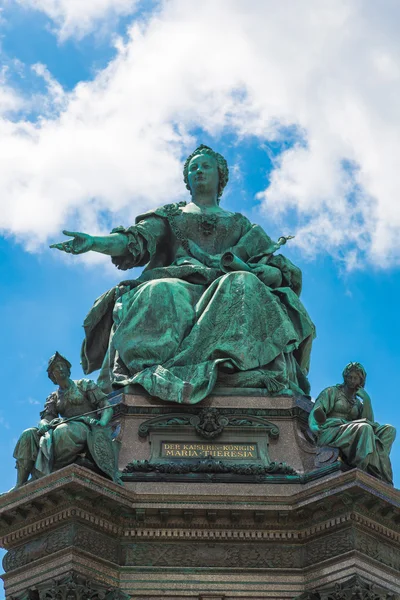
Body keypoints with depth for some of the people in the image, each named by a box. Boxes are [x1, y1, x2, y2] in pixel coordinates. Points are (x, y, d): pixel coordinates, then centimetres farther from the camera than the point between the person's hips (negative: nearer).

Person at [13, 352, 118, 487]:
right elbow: (45, 418, 9)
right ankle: (20, 487, -25)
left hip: (86, 428, -4)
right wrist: (44, 425, -16)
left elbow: (107, 406, 4)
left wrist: (102, 423, -17)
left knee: (64, 431, -40)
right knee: (28, 435, -18)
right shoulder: (54, 398, 23)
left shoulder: (85, 385, 12)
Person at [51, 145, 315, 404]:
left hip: (225, 292, 0)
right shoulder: (169, 215, 29)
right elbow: (136, 240, 9)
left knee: (243, 286, -36)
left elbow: (279, 268, 15)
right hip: (178, 284, 0)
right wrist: (94, 242, -11)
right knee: (158, 293, -36)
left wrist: (244, 267, -9)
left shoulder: (240, 223, 29)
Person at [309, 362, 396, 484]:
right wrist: (314, 424, -26)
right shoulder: (332, 392, 15)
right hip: (330, 432, -5)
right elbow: (317, 411, -3)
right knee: (364, 428, -36)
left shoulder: (358, 403, 28)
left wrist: (367, 400, 3)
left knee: (389, 430, -17)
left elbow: (369, 422, 12)